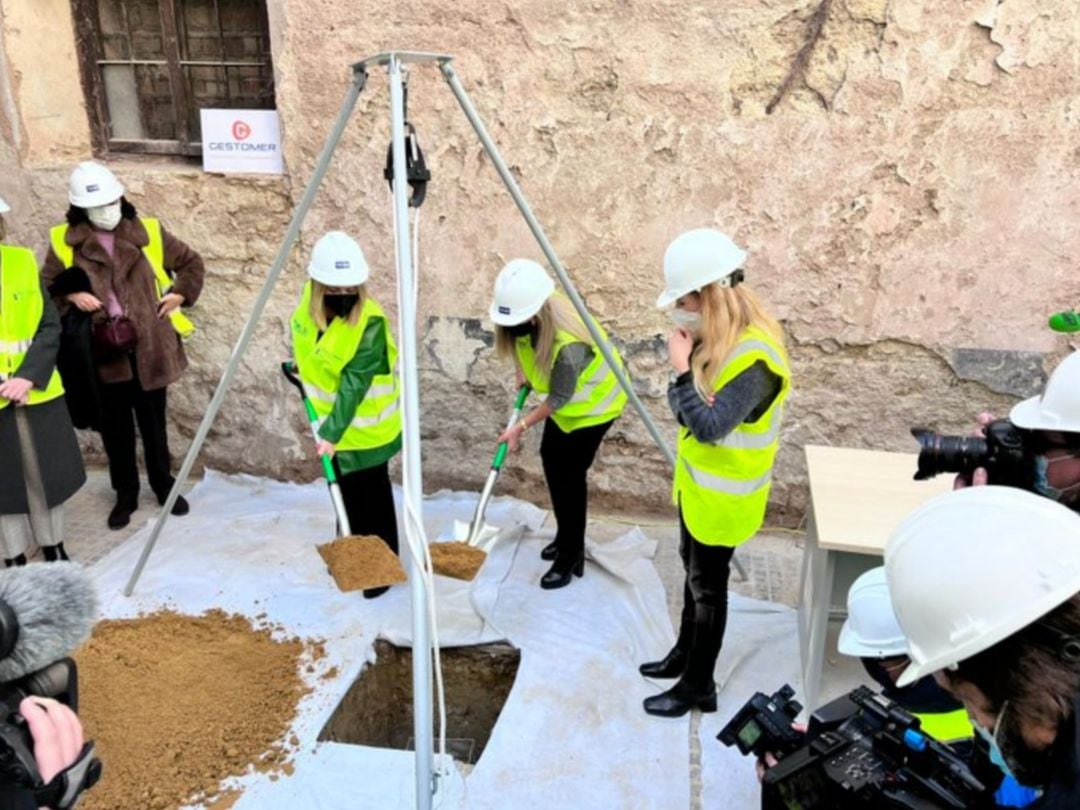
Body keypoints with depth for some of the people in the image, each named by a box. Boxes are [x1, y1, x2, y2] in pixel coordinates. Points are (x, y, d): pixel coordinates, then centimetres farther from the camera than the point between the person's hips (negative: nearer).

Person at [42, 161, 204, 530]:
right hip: (105, 354, 0)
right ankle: (125, 495, 26)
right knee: (115, 428, 10)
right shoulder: (63, 242, 0)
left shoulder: (149, 232, 1)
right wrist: (70, 295, -12)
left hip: (149, 349, 0)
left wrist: (181, 293, -2)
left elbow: (191, 262, 12)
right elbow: (46, 287, 8)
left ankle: (163, 486, 31)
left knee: (153, 423, 13)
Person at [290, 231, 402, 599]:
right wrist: (303, 364, 7)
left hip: (363, 425, -7)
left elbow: (354, 382, -31)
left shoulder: (371, 321, -28)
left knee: (371, 497, 4)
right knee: (345, 492, 21)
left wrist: (333, 432, -34)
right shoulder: (310, 301, -8)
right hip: (329, 417, 7)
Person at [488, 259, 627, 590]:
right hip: (563, 398, 8)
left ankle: (571, 555, 9)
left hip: (593, 402, -8)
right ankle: (566, 536, 32)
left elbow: (559, 398, -28)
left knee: (570, 474, -6)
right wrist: (523, 374, -5)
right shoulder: (524, 318, -20)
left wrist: (521, 426, -23)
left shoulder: (568, 344, -41)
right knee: (551, 459, 14)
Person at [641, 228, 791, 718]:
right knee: (693, 572, 23)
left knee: (708, 585, 7)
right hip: (697, 482, 9)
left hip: (722, 496, -9)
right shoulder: (718, 337, -1)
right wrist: (685, 368, -17)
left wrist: (682, 369, -28)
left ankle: (698, 686, 25)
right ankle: (684, 653, 43)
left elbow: (709, 426, -33)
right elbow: (688, 408, 3)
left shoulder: (754, 359, -30)